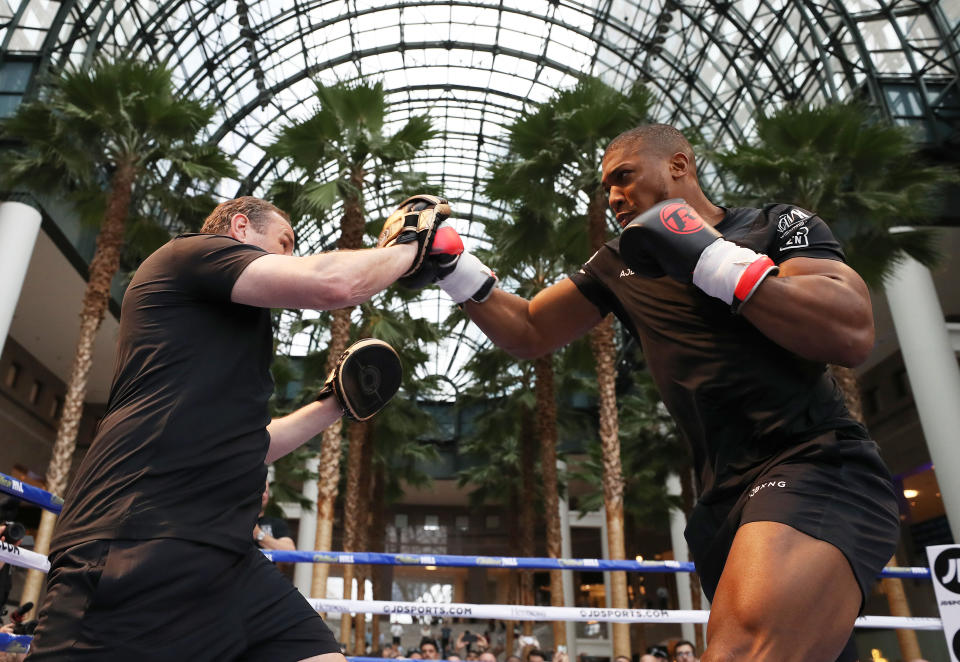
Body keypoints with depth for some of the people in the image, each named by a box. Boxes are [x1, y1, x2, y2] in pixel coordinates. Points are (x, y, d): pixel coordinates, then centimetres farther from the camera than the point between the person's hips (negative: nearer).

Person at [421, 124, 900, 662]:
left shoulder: (779, 226, 4)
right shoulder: (620, 265, 18)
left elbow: (853, 333, -12)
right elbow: (528, 334, 20)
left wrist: (708, 256, -14)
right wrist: (451, 264, 8)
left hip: (816, 463, -5)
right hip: (728, 492, 6)